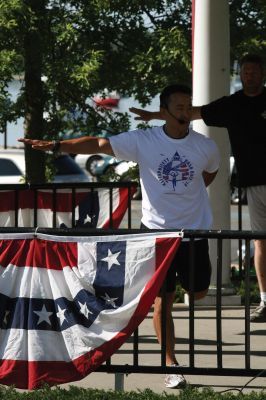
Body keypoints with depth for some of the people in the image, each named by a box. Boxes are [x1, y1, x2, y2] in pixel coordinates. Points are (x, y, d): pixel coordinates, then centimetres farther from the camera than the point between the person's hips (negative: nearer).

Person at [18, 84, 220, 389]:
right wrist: (55, 146, -20)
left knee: (199, 292, 10)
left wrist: (186, 192, 11)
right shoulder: (143, 141, -9)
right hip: (157, 230, -2)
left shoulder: (205, 146, -3)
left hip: (195, 231, 2)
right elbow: (98, 144, -13)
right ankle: (171, 366, 6)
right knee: (162, 302, -2)